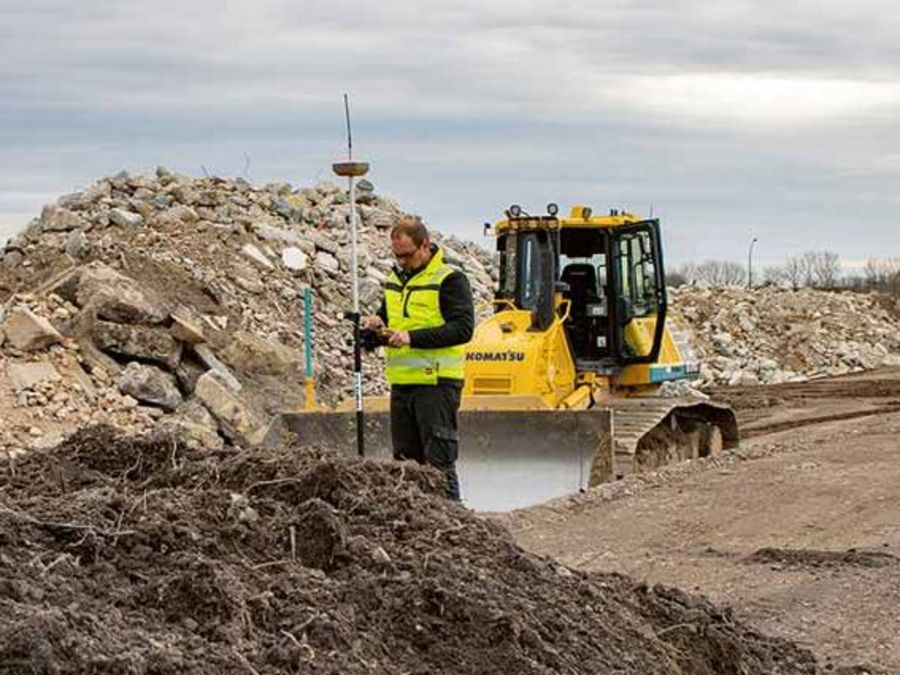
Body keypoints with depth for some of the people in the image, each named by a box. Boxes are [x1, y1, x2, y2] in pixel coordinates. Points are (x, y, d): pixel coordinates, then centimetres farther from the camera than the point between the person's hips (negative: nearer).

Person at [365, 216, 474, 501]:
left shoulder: (450, 280, -8)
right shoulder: (395, 280, 17)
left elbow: (463, 328, -17)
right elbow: (386, 316, 30)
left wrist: (413, 337, -22)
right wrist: (378, 325, 5)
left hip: (437, 383, -8)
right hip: (401, 383, 8)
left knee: (439, 460, -8)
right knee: (405, 460, 11)